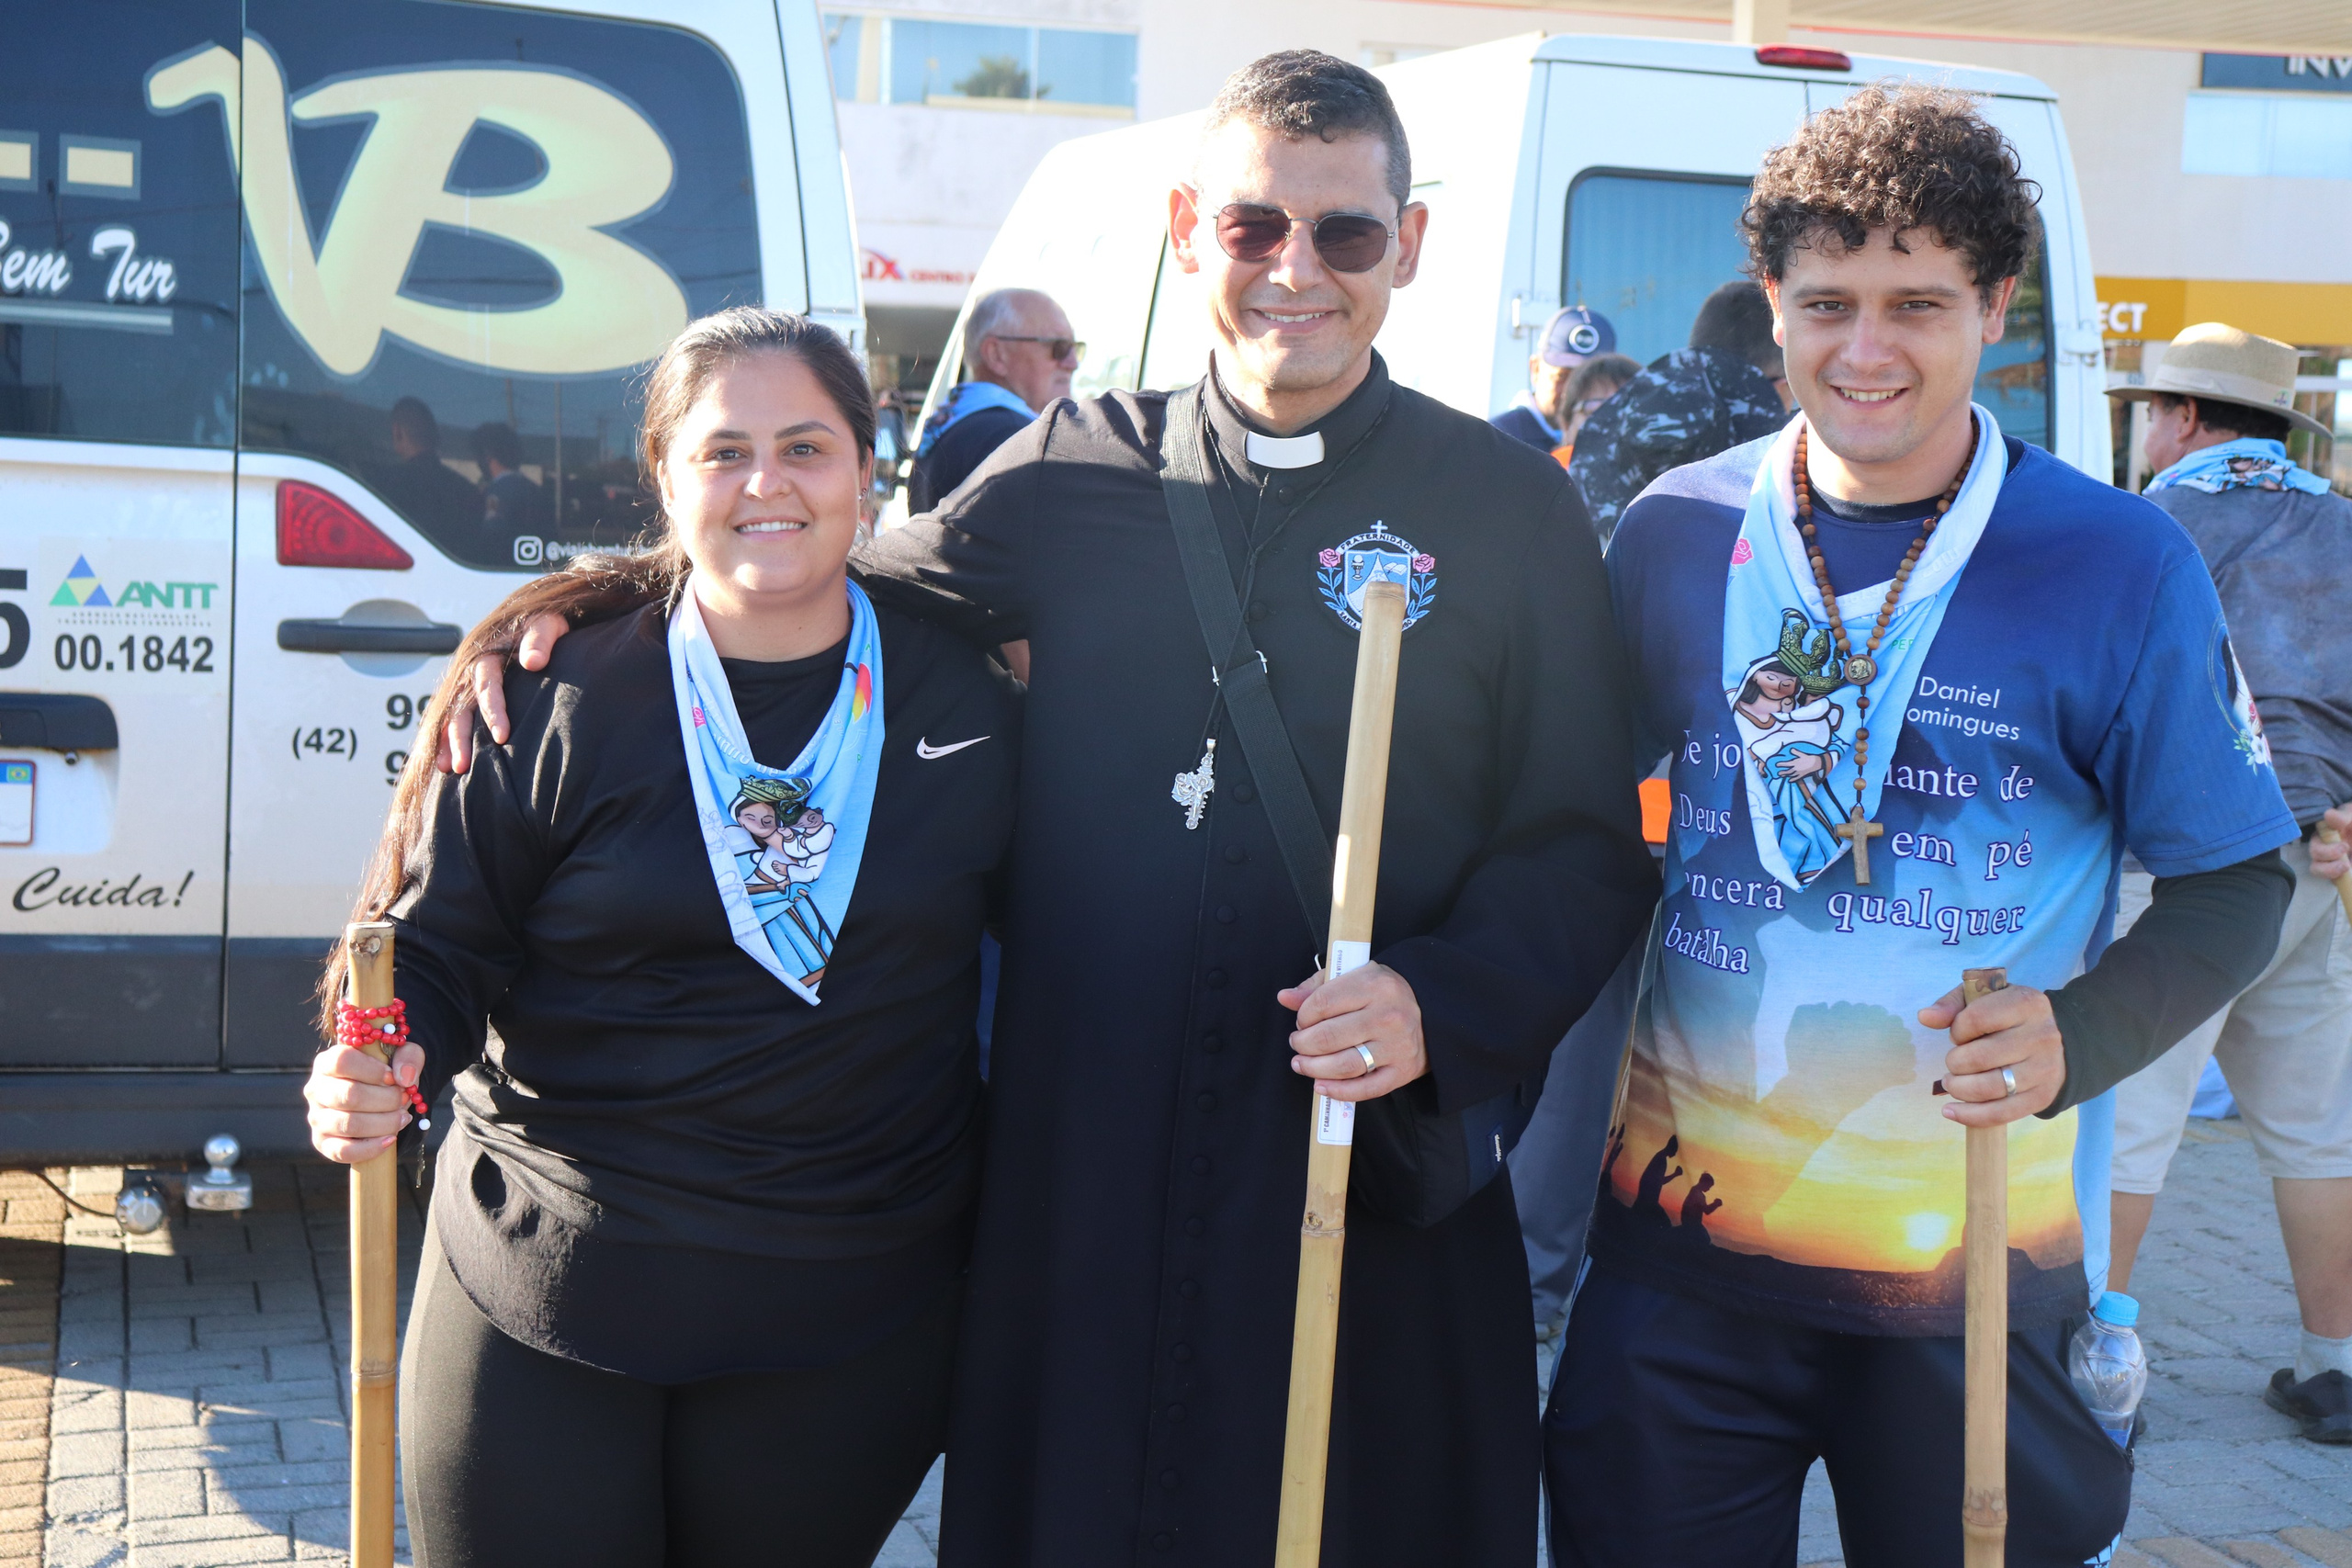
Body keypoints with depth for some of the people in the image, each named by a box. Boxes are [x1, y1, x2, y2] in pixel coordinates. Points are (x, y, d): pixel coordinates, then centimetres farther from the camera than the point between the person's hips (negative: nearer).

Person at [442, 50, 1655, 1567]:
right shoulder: (1082, 473, 8)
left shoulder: (1512, 506, 2)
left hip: (1376, 1203, -2)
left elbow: (1585, 855, 2)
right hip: (1081, 1191, 2)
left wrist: (1439, 1004, -16)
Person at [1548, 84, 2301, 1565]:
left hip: (1981, 1266, -2)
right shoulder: (1675, 536, 1)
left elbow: (2234, 884, 0)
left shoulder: (2120, 567, -7)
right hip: (1682, 1239, 2)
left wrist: (2081, 1036, -19)